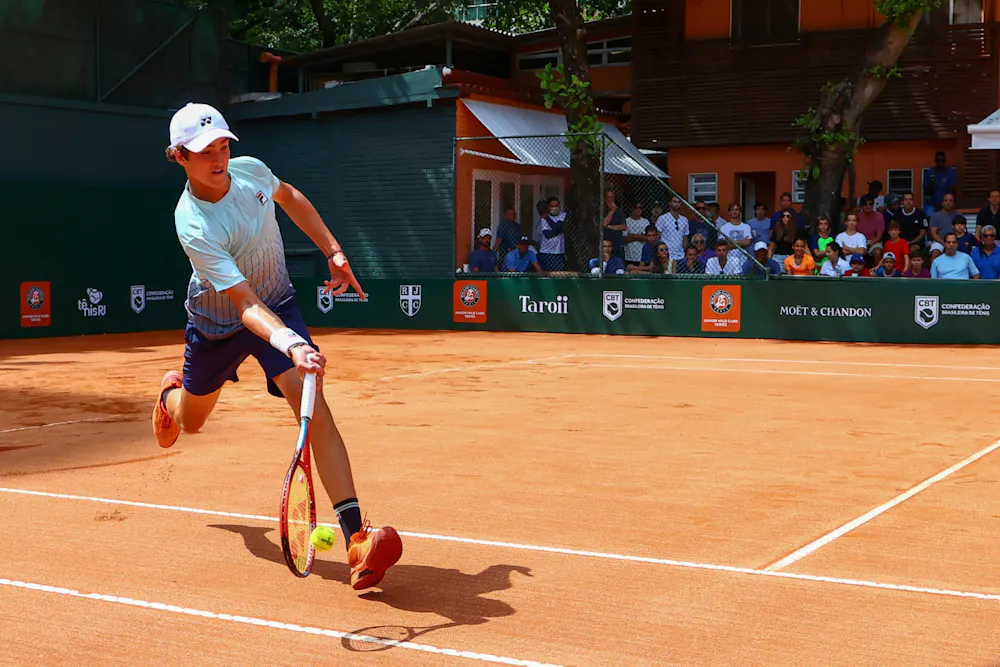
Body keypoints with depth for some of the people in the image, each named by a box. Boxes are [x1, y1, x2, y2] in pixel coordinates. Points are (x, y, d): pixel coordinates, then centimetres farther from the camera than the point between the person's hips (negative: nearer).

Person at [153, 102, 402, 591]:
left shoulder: (250, 169, -17)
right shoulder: (194, 226, -33)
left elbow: (290, 198, 9)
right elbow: (245, 303, -41)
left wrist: (333, 251, 4)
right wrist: (291, 345, -57)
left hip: (278, 303, 2)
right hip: (219, 325, -2)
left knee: (313, 404, -22)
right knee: (190, 421, 21)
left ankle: (356, 537, -31)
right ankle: (171, 390, 65)